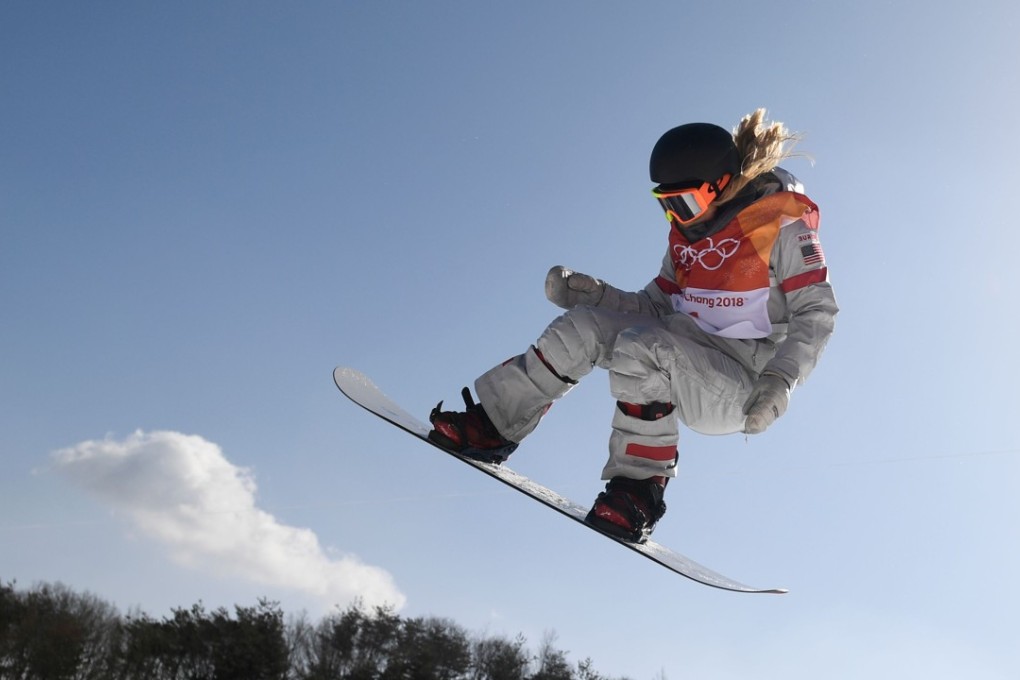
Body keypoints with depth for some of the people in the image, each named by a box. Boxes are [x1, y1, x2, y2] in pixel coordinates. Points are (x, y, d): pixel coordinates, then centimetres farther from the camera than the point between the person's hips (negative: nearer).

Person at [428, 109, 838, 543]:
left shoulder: (783, 228, -8)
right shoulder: (687, 236, 13)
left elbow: (816, 312, -13)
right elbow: (656, 306, 12)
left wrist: (779, 379, -27)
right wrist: (591, 294, -4)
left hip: (741, 390, -7)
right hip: (691, 357, 7)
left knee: (641, 346, -31)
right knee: (586, 324, -9)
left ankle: (637, 490, -22)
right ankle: (491, 425, -5)